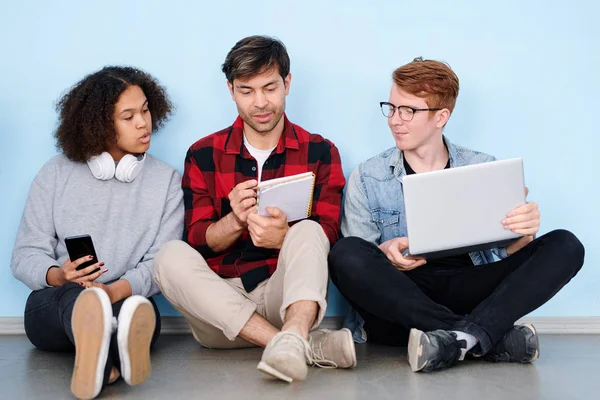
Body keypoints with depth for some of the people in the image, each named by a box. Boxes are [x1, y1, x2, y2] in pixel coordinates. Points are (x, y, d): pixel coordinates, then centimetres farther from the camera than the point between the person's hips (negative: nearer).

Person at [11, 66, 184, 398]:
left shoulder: (166, 180, 8)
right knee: (73, 294, -37)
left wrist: (113, 291, -23)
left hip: (126, 300, 1)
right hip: (52, 306, 0)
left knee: (141, 310, -36)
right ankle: (109, 362, -68)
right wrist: (58, 276, -20)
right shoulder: (55, 175, 9)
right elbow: (25, 255, 4)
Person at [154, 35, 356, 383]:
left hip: (287, 296, -1)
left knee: (308, 231, -26)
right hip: (219, 305, 2)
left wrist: (284, 237, -27)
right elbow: (196, 240, 2)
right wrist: (235, 221, -21)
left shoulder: (320, 152, 5)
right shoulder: (203, 155, 8)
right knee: (172, 256, -26)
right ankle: (309, 346, -33)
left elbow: (327, 234, -4)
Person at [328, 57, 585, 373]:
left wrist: (525, 233, -17)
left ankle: (465, 336, -33)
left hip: (468, 292, 2)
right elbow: (351, 262, 1)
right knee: (345, 254, -31)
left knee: (565, 245, -14)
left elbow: (508, 251, 7)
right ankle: (491, 338, -28)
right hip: (399, 302, -1)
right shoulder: (367, 178, 6)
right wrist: (385, 255, -22)